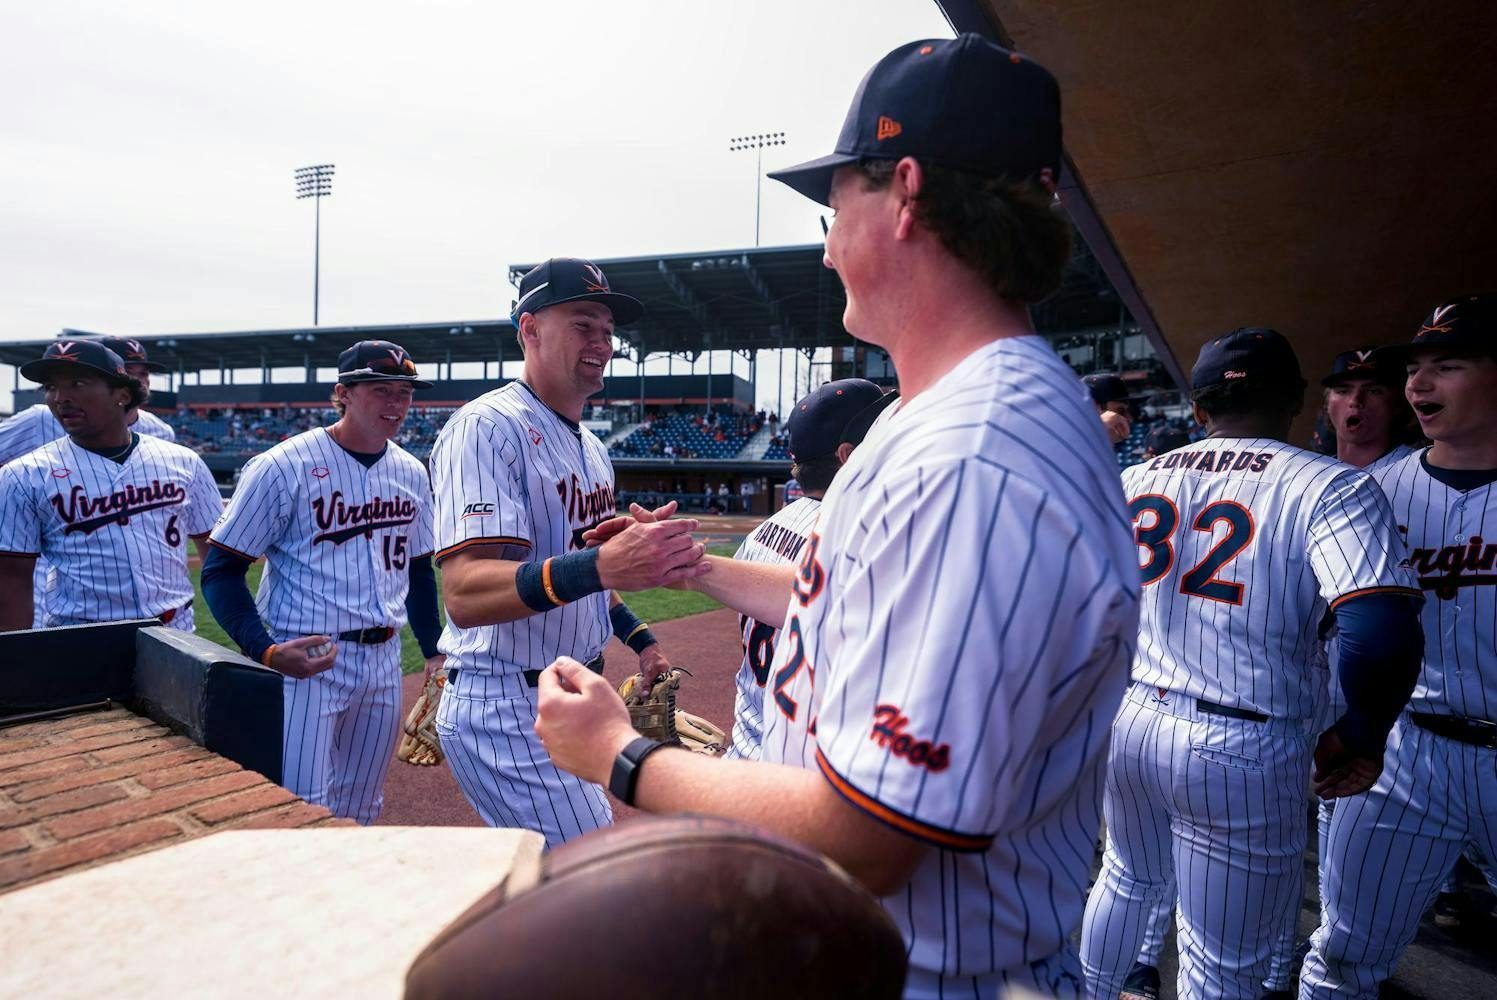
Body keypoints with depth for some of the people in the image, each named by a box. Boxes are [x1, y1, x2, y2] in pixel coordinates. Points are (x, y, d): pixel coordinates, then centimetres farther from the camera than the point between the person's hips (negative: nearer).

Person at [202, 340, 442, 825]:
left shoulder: (411, 473, 7)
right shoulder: (284, 466, -11)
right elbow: (220, 570, -9)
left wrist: (434, 650, 11)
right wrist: (266, 651, -21)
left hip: (384, 662, 6)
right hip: (307, 662, -6)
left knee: (360, 813, 18)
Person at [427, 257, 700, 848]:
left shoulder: (592, 448, 14)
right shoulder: (488, 427, -17)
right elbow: (464, 594, -30)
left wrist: (638, 638, 15)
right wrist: (601, 566, -44)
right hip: (505, 710, -9)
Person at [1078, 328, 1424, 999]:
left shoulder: (1134, 481, 3)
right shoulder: (1332, 489, -10)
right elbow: (1383, 636, -23)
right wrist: (1362, 737, -6)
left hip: (1127, 723, 5)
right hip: (1243, 751, -5)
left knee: (1128, 879, 30)